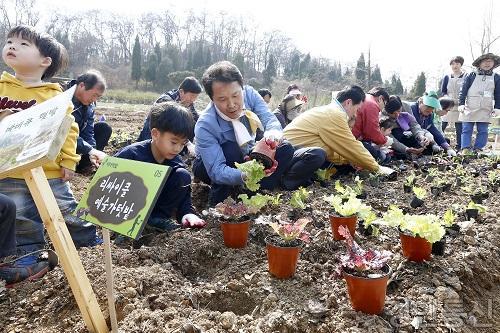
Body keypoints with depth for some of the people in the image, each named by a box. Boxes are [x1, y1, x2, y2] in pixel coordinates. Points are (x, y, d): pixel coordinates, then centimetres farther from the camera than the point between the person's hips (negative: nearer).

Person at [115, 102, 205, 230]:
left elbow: (184, 196, -6)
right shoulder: (131, 154, -20)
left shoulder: (176, 163, -7)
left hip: (156, 207, 4)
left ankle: (160, 218, -13)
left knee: (183, 176, -13)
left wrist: (188, 213, -27)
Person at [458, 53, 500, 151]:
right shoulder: (471, 75, 2)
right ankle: (465, 149, -3)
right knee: (467, 130, -4)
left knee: (483, 131, 1)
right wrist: (461, 104, -7)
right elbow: (463, 91, 1)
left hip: (485, 110, 2)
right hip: (469, 108, -2)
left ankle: (478, 149, 6)